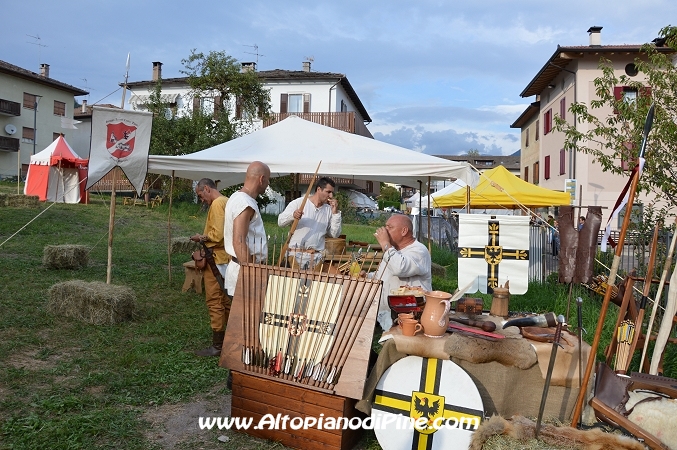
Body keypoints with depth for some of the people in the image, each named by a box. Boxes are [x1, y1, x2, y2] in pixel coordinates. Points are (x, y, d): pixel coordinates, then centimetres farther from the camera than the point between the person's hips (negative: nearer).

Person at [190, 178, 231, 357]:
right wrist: (206, 237, 12)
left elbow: (217, 234, -22)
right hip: (227, 258, 10)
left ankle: (217, 346, 3)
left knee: (214, 302, -3)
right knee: (226, 301, 15)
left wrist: (201, 238, -6)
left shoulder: (217, 203, -14)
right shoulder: (228, 201, 15)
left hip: (217, 259, -10)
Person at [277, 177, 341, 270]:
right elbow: (280, 222, -1)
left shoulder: (328, 210, 11)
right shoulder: (298, 203, 1)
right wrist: (292, 215, -23)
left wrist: (335, 213, -1)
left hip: (317, 256, 3)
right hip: (296, 253, -3)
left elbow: (335, 234, 8)